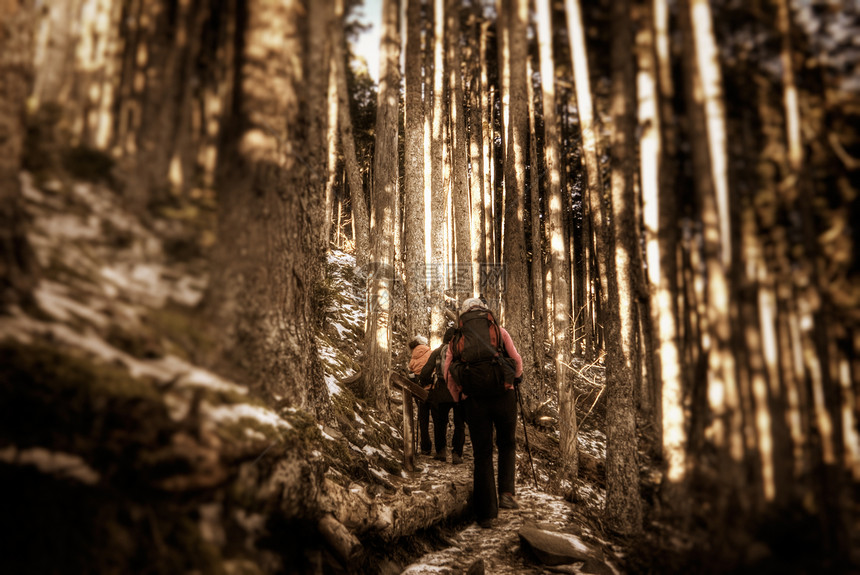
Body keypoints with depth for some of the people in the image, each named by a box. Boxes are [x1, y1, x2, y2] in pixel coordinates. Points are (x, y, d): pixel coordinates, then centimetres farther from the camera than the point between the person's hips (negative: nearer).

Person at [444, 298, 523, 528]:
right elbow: (516, 360, 6)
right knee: (507, 444, 20)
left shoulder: (456, 339, 11)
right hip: (502, 394, -1)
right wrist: (517, 377, 26)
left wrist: (458, 398, 20)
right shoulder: (499, 331, 8)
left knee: (482, 454, 9)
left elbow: (448, 373, 7)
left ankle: (486, 513, 10)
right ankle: (506, 493, 1)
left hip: (473, 400, 1)